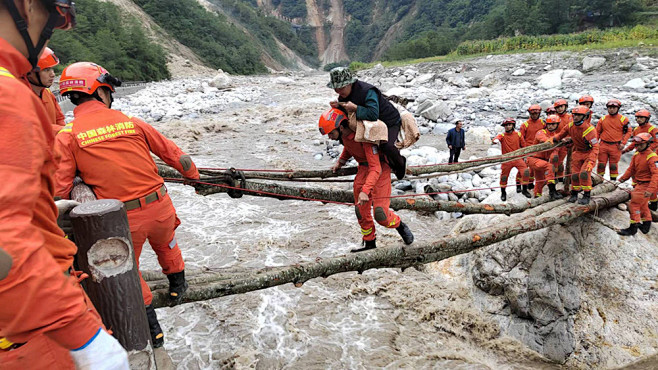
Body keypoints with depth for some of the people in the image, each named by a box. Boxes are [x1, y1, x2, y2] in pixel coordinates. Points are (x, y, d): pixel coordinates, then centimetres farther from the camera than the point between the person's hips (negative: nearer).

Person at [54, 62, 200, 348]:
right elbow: (173, 153, 8)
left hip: (124, 220, -1)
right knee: (165, 244, 32)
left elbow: (59, 192, -10)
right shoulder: (131, 122, 1)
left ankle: (150, 327, 27)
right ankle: (177, 286, 53)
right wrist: (192, 174, 27)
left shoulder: (67, 136, -5)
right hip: (160, 207, 2)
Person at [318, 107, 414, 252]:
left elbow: (376, 169, -36)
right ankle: (369, 243, 24)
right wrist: (340, 162, 5)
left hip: (380, 168, -7)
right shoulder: (344, 133, -9)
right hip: (363, 168, 7)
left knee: (380, 214, -12)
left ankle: (400, 226, 18)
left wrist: (365, 190, -46)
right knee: (361, 211, 7)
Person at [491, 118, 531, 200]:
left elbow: (523, 145, 14)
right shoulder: (502, 135, -1)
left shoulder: (518, 134, 5)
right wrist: (495, 140, -48)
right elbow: (497, 138, -23)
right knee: (504, 176, 2)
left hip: (518, 158, 1)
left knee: (526, 171, -15)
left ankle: (524, 189, 4)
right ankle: (503, 193, 23)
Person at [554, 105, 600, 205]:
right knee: (575, 174, 3)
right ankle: (574, 194, 23)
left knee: (584, 173, -20)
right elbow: (562, 134, 15)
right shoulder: (570, 126, -10)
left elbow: (595, 148, -31)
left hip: (589, 153, -5)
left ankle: (587, 196, -6)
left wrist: (591, 161, -40)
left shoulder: (590, 129, -28)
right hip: (577, 152, 5)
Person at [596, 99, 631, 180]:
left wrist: (623, 143, -4)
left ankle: (613, 181, 16)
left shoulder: (623, 119, 2)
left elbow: (628, 132, 6)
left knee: (613, 166, 5)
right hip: (603, 145, 1)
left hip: (616, 146, -1)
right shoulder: (603, 119, 7)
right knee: (601, 164, 4)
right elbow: (597, 132, 12)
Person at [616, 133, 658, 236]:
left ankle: (633, 228, 1)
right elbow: (631, 169, 12)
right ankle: (646, 225, 41)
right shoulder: (636, 155, 4)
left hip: (645, 185, -9)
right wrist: (622, 179, 2)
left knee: (634, 205, -9)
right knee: (642, 205, 23)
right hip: (638, 184, 9)